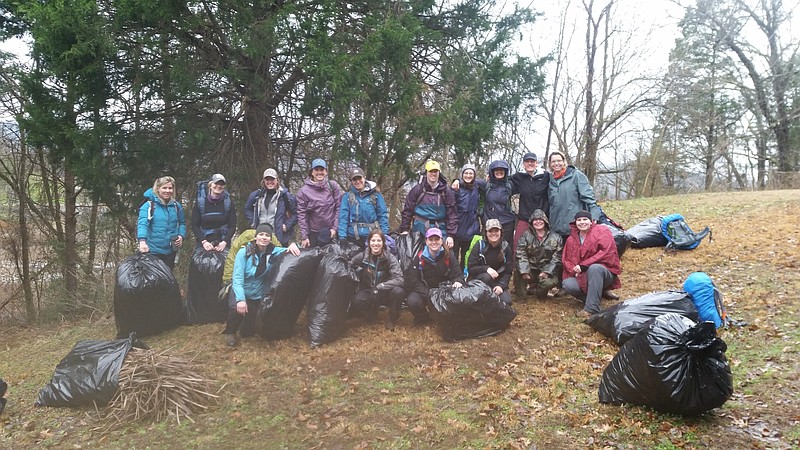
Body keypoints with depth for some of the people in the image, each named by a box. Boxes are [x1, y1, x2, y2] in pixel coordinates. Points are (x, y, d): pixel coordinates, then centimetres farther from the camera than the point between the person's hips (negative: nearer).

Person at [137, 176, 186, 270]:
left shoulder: (176, 206, 6)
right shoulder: (149, 205, -9)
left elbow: (182, 223, 18)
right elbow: (142, 223, -20)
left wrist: (181, 235, -1)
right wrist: (142, 241, -35)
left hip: (171, 251, 4)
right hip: (152, 251, -4)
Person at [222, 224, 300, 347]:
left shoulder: (273, 252, -7)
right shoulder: (244, 252, -16)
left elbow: (292, 253, 0)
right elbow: (237, 278, -21)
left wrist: (293, 245, -26)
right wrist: (240, 299, -34)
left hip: (259, 296, 3)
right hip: (240, 292, -2)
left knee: (248, 332, -2)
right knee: (237, 309, -35)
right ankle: (230, 332, -2)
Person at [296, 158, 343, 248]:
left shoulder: (333, 186, -3)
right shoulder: (304, 191, -5)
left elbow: (339, 207, -2)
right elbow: (301, 214, -5)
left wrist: (335, 227, -6)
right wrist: (304, 236, -7)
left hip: (331, 232, 1)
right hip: (313, 234, 0)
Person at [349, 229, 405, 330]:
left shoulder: (390, 258, -14)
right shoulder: (362, 256, -9)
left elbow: (399, 279, -25)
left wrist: (379, 287, -34)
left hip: (385, 291, 0)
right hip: (367, 290, 0)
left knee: (398, 291, -33)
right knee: (356, 302, -32)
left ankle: (392, 318, -2)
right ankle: (372, 314, 4)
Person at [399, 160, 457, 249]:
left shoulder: (446, 191, 3)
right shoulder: (417, 190, 0)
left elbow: (452, 214, 1)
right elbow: (407, 210, 3)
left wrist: (450, 235, -5)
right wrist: (404, 230, -1)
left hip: (440, 230, 1)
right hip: (420, 230, -1)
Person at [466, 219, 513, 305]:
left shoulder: (505, 246, -2)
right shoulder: (479, 246, -9)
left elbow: (508, 271, -3)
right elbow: (470, 268, -13)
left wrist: (501, 285, -19)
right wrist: (486, 269, -29)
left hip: (498, 281, 2)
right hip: (478, 280, -2)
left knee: (506, 301, -22)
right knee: (487, 277, -36)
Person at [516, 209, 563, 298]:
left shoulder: (556, 237, 3)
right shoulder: (526, 236, 2)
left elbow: (557, 258, -3)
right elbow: (521, 255, -8)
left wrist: (547, 272, -16)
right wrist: (524, 271, -22)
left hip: (548, 270, -1)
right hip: (531, 269, 1)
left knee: (550, 282, -30)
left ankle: (530, 290, -1)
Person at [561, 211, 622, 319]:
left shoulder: (602, 231, -6)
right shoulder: (572, 239, 8)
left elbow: (607, 253, -19)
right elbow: (566, 259, 9)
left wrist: (583, 266, -21)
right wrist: (575, 270, -15)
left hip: (605, 273, -4)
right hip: (582, 277, 4)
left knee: (594, 268, -39)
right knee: (568, 284, -26)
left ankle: (591, 308, -33)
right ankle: (600, 293, -1)